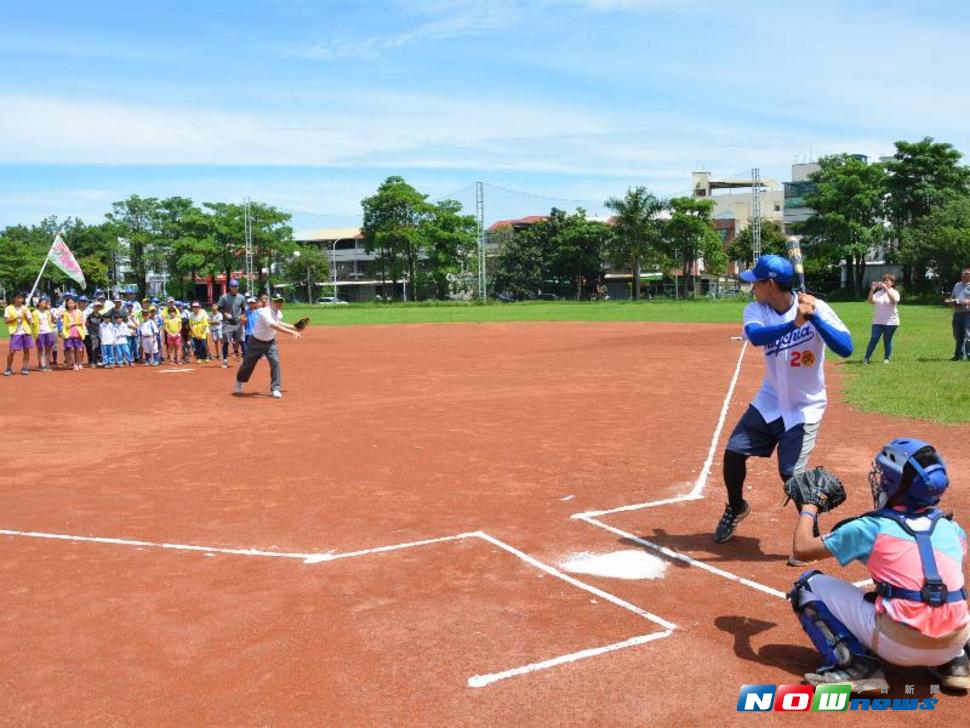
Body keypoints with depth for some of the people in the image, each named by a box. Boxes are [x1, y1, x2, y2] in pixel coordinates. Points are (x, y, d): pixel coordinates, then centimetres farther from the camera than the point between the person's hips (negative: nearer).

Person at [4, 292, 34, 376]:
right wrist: (15, 317, -14)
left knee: (26, 350, 1)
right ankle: (8, 369, 7)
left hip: (26, 332, 3)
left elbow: (30, 321, 8)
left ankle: (24, 368, 8)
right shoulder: (9, 308, 4)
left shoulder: (26, 308, 11)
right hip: (15, 333, -3)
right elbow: (6, 320, -2)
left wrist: (25, 314, -7)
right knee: (11, 351, -5)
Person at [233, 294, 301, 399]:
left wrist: (293, 327, 7)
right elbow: (275, 326, -44)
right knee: (247, 363, 9)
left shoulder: (279, 313, -6)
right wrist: (291, 332, -52)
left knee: (275, 362, -14)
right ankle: (238, 384, 35)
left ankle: (275, 389, -7)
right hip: (256, 342, -5)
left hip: (270, 342, 5)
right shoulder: (264, 313, -30)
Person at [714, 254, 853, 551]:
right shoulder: (756, 310, -9)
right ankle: (736, 507, 31)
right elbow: (754, 336, -32)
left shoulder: (817, 308, -18)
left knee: (791, 474, -12)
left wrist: (813, 317, -39)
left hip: (804, 407, -4)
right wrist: (794, 323, -46)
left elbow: (846, 348, -29)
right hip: (769, 400, 5)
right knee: (733, 452, 2)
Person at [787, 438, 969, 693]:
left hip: (901, 647, -6)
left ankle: (857, 666, -6)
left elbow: (801, 547, 3)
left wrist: (808, 509, 20)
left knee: (809, 586, 6)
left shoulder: (871, 527, -4)